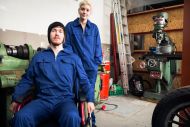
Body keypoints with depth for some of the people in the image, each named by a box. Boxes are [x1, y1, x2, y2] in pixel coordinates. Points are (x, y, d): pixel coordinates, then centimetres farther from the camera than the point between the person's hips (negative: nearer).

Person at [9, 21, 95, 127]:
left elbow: (83, 80, 9)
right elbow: (27, 80, 16)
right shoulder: (38, 57, 17)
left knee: (72, 117, -34)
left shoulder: (73, 57, 13)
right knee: (21, 117, -27)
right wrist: (16, 99, 8)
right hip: (42, 100, 2)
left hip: (65, 99, -1)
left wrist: (90, 99, -2)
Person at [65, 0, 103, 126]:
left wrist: (97, 61, 1)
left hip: (91, 66, 2)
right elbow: (67, 45, -1)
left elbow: (97, 46, 8)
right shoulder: (70, 26, 1)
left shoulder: (94, 28, 8)